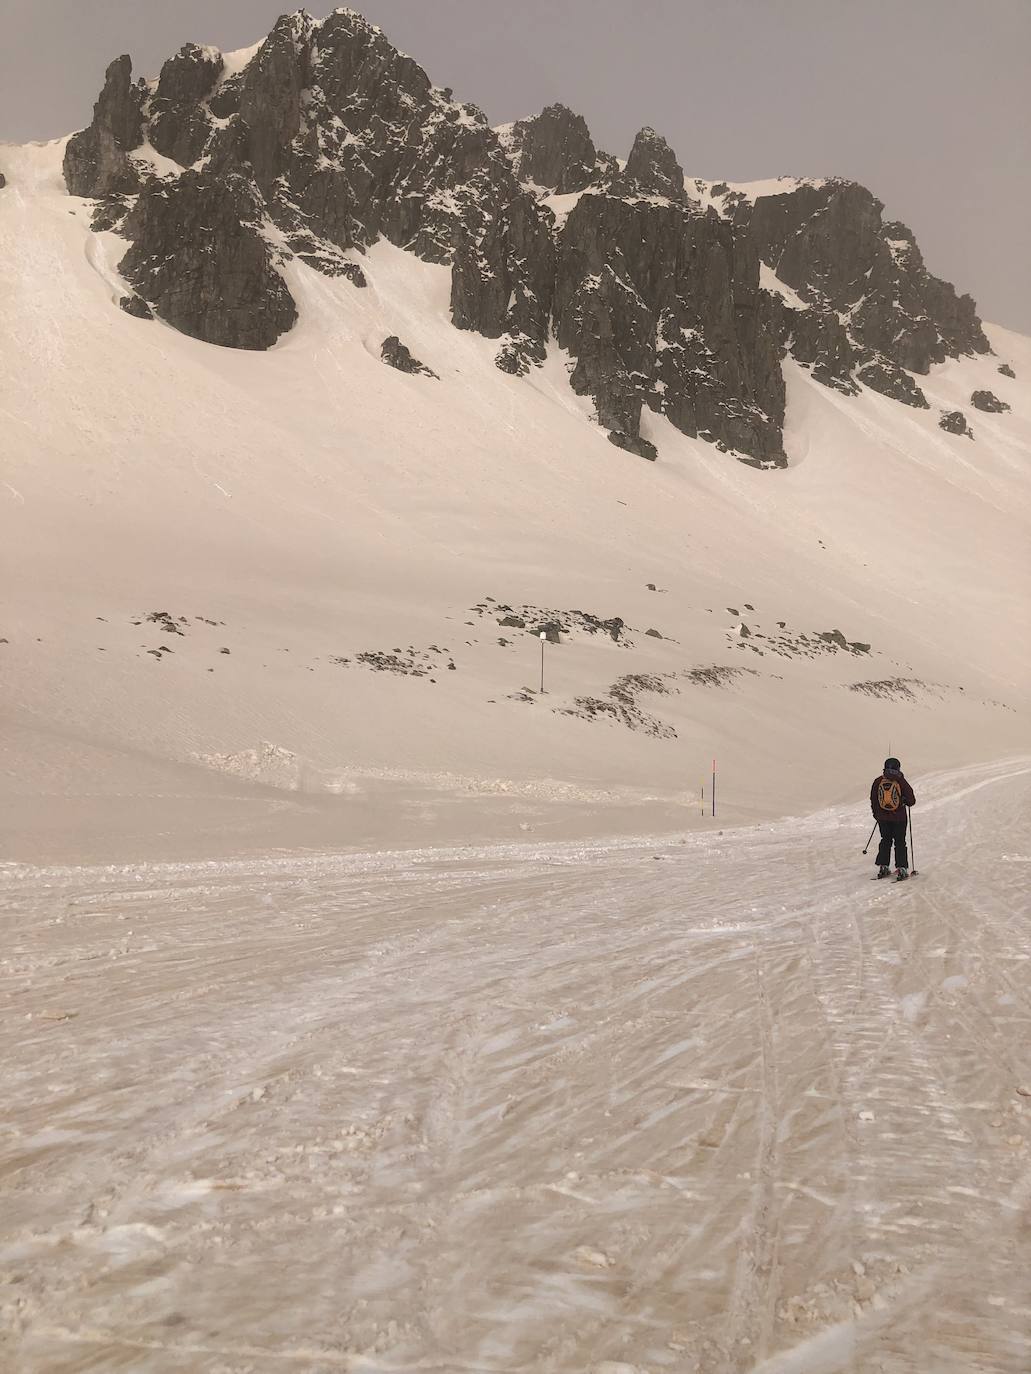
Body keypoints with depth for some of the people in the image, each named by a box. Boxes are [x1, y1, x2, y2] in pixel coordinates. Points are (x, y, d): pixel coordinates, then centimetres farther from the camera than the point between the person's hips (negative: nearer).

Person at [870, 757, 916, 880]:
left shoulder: (878, 782, -3)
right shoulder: (901, 781, -12)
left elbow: (873, 801, 5)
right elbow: (911, 800, -7)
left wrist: (877, 815, 18)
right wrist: (907, 802, 17)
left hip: (882, 818, 3)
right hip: (899, 818, -3)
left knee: (885, 841, 16)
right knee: (900, 842, 5)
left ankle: (883, 867, 15)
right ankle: (901, 869, 1)